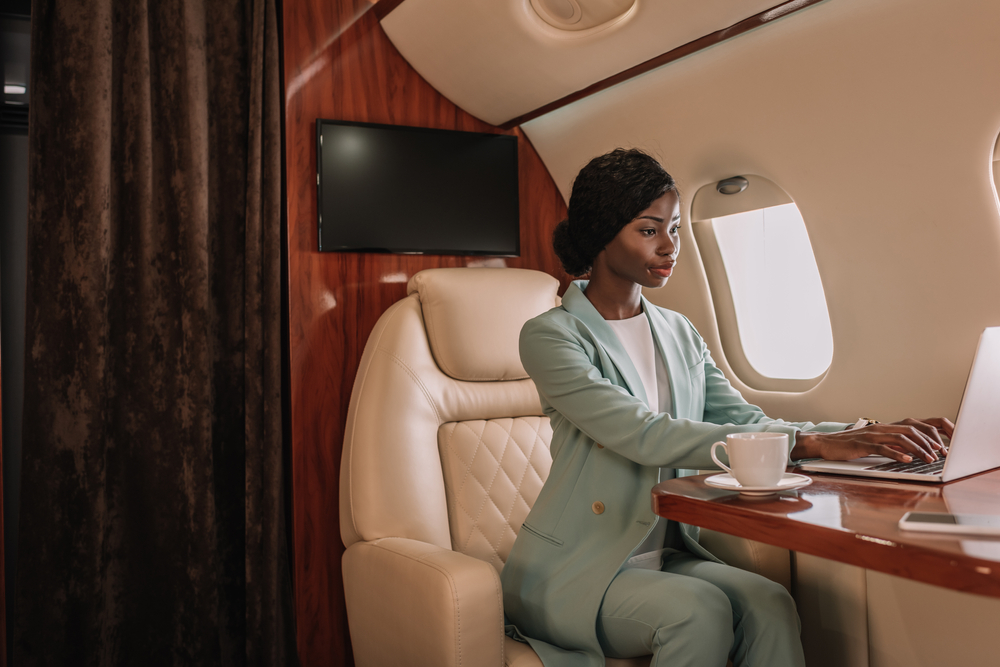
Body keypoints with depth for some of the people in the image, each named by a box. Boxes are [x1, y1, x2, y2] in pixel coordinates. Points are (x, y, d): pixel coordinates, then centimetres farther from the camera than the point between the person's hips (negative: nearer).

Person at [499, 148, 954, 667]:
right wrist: (806, 443, -29)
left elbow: (744, 421, 3)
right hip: (575, 566, -5)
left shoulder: (680, 334, 12)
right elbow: (646, 437, -23)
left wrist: (870, 433, -12)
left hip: (665, 554, 5)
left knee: (768, 604, -22)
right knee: (699, 610, -30)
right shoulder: (550, 335, -12)